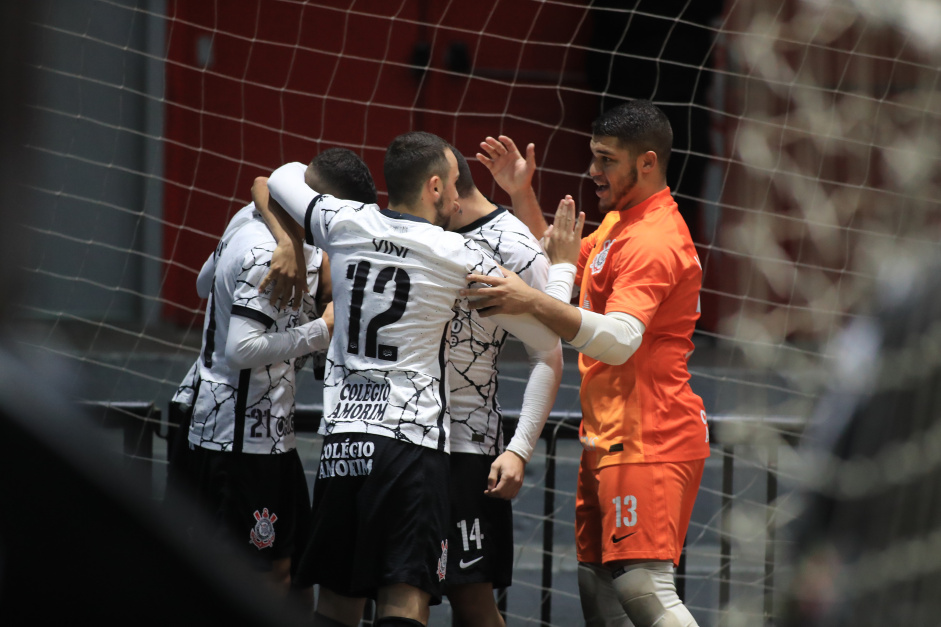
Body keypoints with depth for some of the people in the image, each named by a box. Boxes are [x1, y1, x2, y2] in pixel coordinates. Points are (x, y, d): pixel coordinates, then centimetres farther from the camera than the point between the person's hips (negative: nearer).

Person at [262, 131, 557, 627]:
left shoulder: (344, 224, 5)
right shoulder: (461, 257, -4)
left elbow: (282, 179, 26)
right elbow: (546, 336, 5)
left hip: (340, 439, 5)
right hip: (410, 443, -4)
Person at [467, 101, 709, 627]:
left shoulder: (653, 242, -16)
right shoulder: (620, 222, 17)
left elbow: (620, 340, -29)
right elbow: (559, 264, 34)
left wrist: (535, 302, -38)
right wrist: (522, 192, 21)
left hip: (647, 441, -11)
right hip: (610, 439, 11)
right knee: (595, 585, 9)